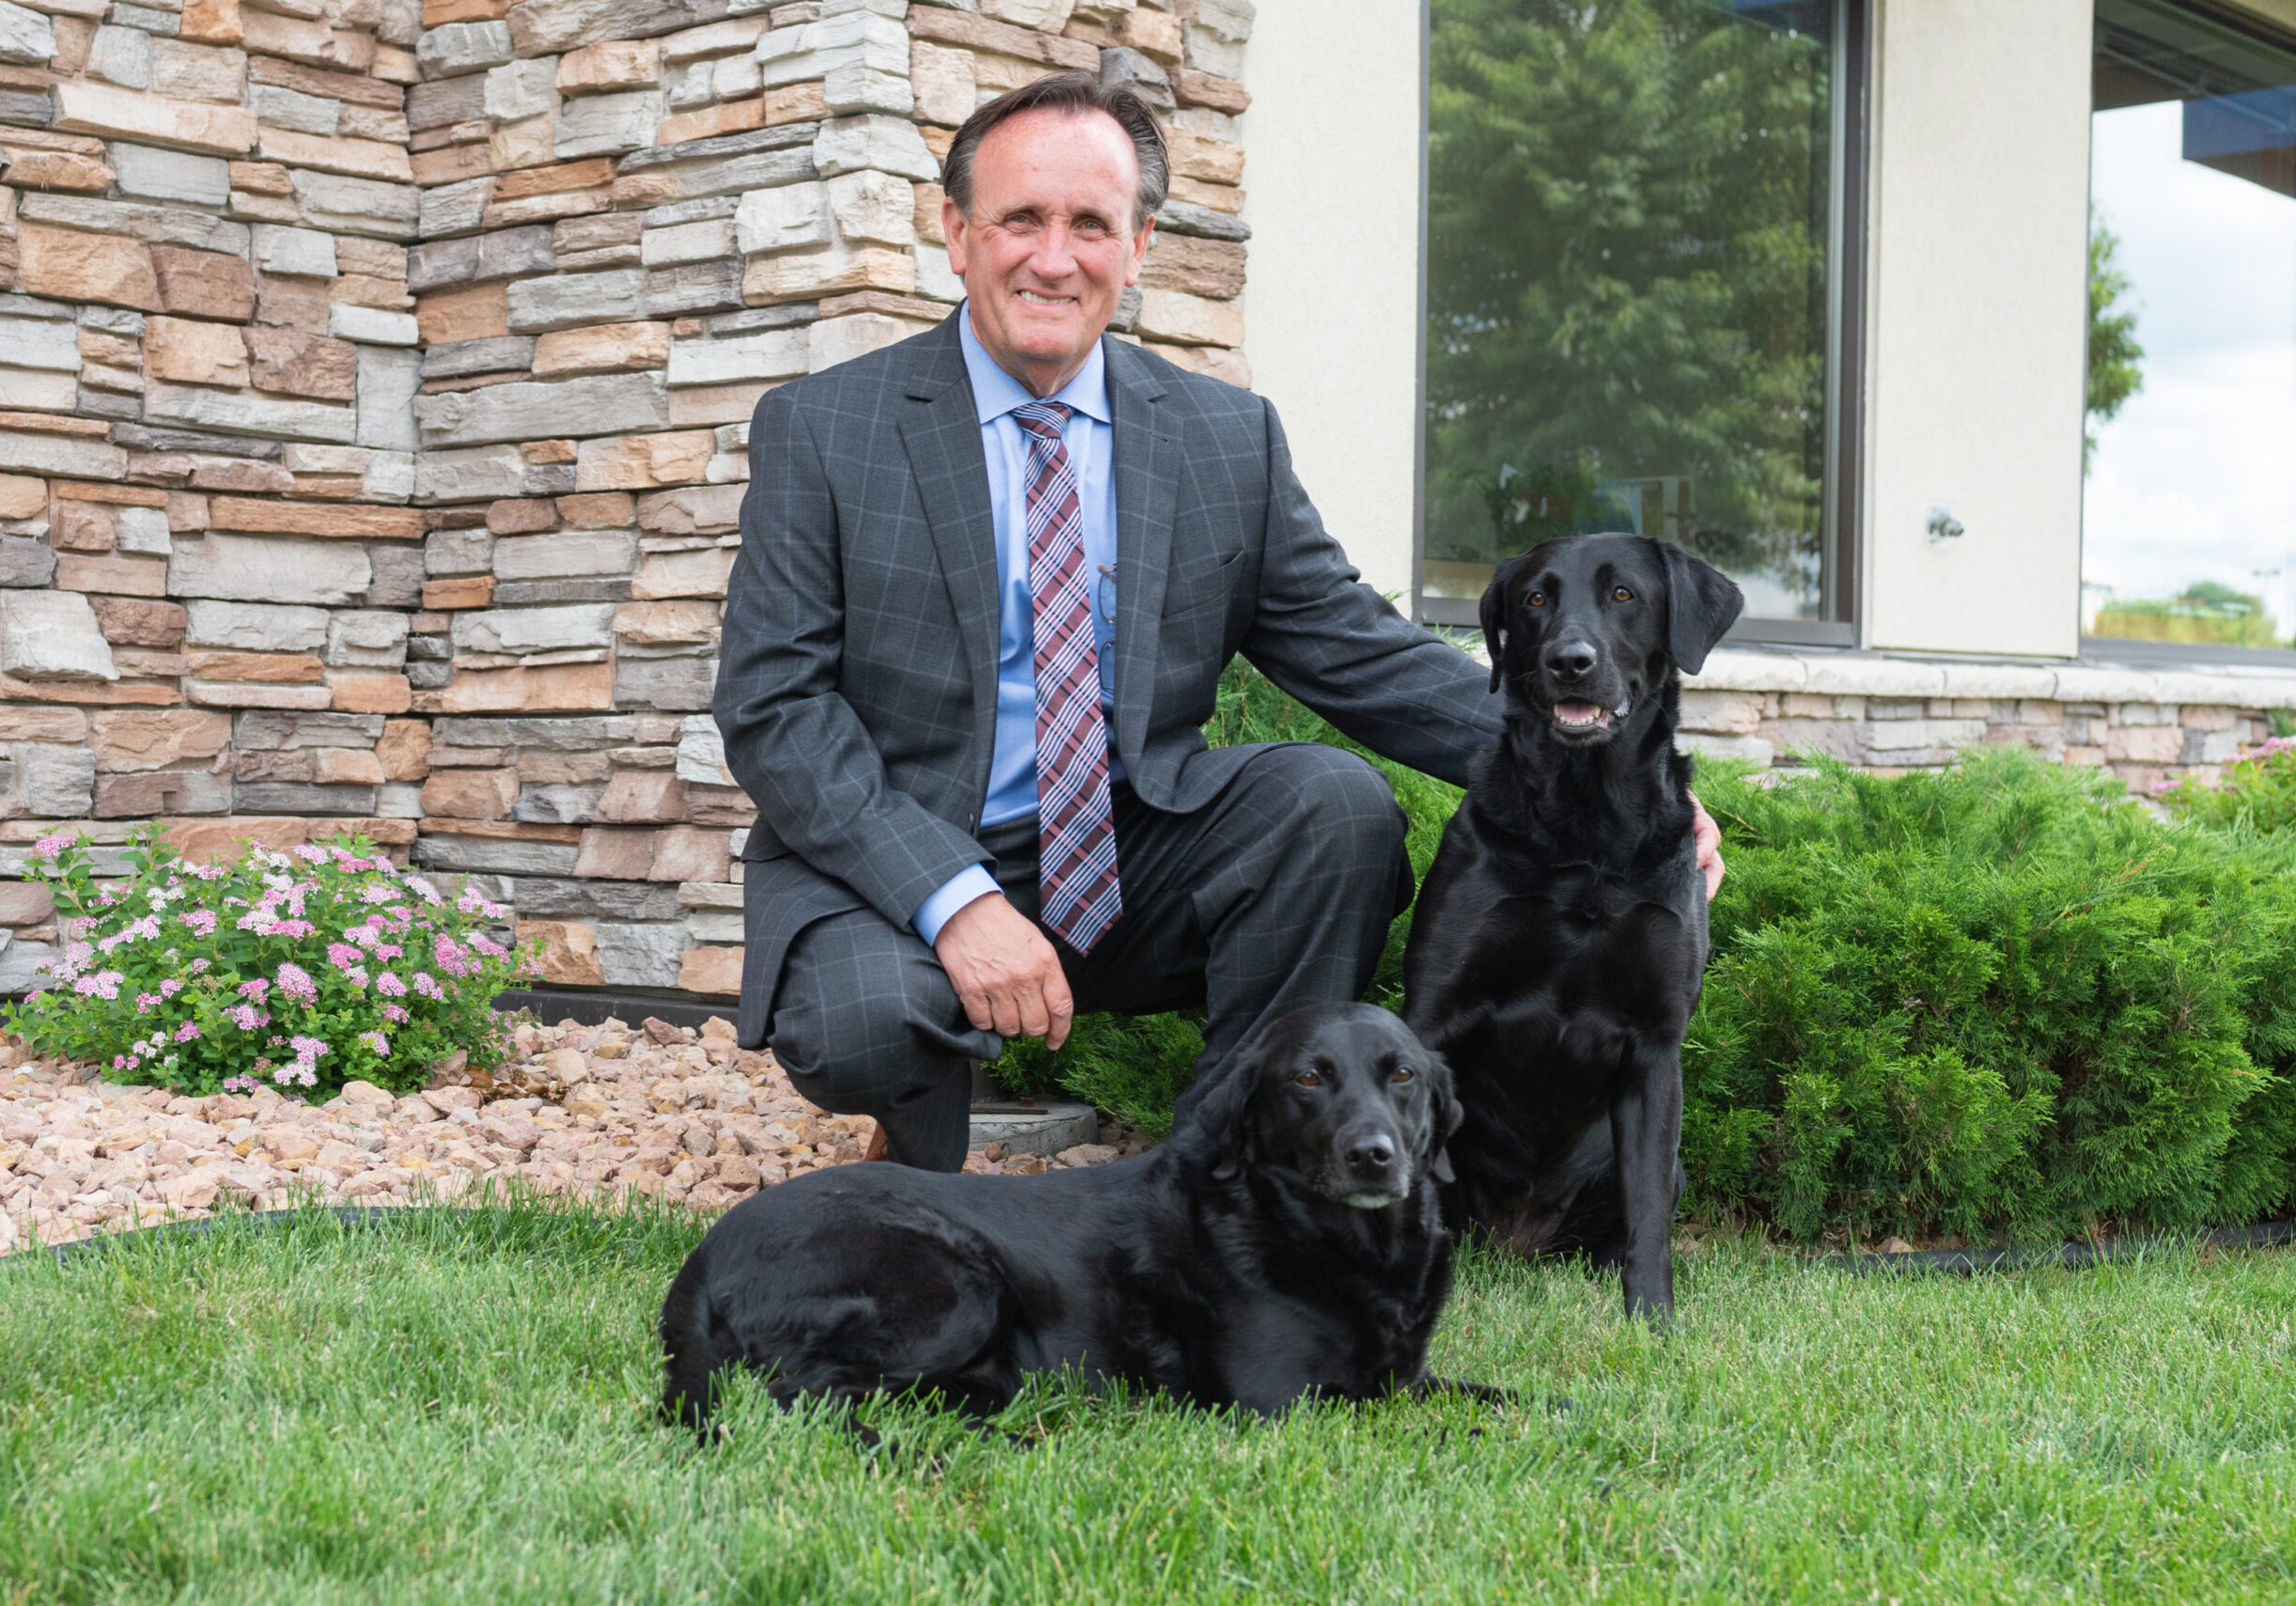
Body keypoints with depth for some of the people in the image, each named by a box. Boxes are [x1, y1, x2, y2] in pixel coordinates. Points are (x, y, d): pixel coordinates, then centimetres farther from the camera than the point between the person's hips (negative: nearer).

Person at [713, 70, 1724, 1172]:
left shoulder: (1230, 440, 6)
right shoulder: (820, 430, -2)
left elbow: (1362, 655, 6)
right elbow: (773, 705, -9)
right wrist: (954, 901, -23)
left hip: (1133, 872, 3)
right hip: (892, 873, -2)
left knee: (1336, 799, -23)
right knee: (860, 1023, -34)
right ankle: (925, 1182, 4)